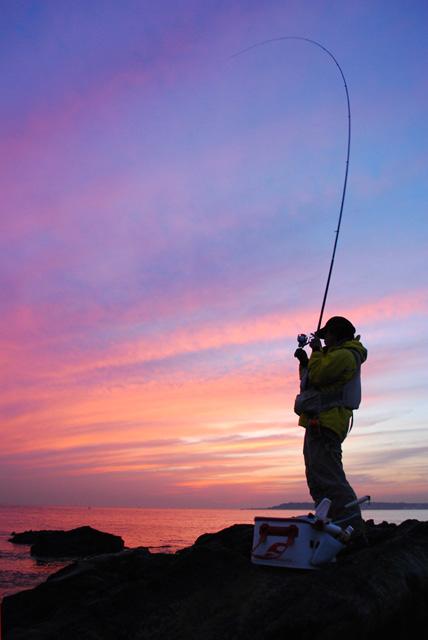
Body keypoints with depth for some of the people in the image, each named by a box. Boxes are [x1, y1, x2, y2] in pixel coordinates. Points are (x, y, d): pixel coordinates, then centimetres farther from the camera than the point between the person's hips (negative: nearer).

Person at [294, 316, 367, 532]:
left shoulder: (344, 355, -8)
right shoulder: (337, 355, 25)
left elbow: (317, 376, -16)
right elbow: (310, 380, 29)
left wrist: (316, 350, -3)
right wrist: (304, 361, 18)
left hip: (325, 423, -11)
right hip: (319, 423, 11)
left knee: (328, 479, -18)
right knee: (318, 480, 14)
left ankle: (353, 529, -18)